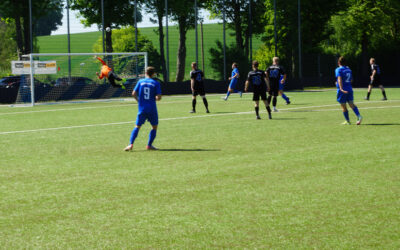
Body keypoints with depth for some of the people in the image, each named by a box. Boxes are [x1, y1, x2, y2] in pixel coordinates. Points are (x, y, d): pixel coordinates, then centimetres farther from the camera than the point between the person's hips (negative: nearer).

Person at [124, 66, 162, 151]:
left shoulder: (140, 82, 4)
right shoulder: (156, 83, -3)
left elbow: (134, 94, -1)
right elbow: (158, 97, -9)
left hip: (141, 109, 2)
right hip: (152, 109, -2)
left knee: (137, 127, 7)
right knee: (154, 126, 15)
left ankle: (131, 144, -9)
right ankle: (149, 145, 8)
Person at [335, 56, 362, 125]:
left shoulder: (338, 70, -8)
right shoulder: (349, 69, 13)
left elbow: (339, 79, -23)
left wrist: (341, 88, -34)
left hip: (342, 90, -5)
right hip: (349, 90, 5)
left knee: (343, 106, 6)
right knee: (351, 104, 2)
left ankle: (347, 121, 12)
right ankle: (359, 116, -19)